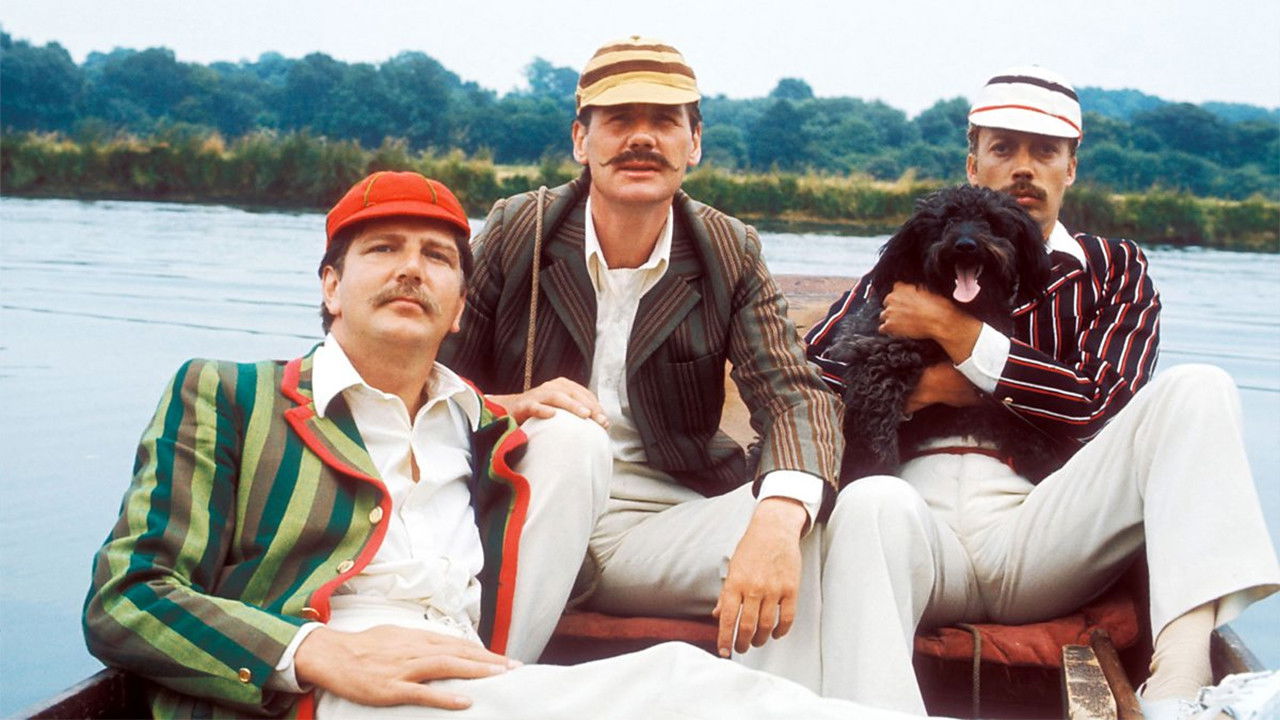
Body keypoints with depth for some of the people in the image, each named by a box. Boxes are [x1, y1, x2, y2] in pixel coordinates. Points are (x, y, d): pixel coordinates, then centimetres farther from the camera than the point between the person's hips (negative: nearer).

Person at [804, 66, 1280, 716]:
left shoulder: (1113, 269, 20)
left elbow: (1102, 407, 0)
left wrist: (958, 333, -4)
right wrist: (926, 386, -4)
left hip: (1038, 531, 1)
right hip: (923, 520, -1)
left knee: (1195, 391, -20)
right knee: (873, 501, -36)